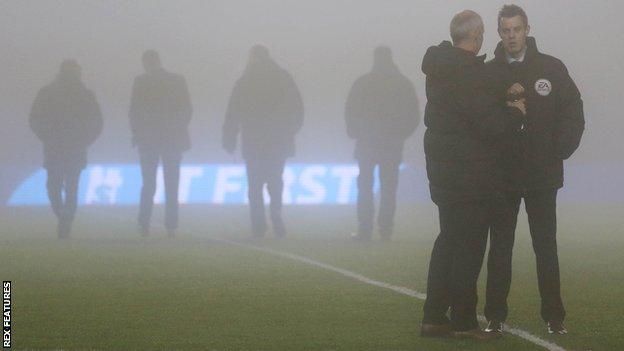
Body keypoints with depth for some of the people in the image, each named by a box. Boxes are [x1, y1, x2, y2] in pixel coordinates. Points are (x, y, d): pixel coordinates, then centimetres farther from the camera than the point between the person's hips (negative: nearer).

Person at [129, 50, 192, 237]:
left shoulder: (141, 82, -6)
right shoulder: (179, 80, -1)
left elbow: (134, 111, -5)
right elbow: (187, 110, 2)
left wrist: (137, 133, 7)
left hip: (148, 139, -1)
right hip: (174, 140, 1)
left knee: (148, 185, 7)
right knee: (171, 186, 5)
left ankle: (144, 224, -1)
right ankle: (171, 227, 0)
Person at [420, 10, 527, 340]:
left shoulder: (440, 68, 9)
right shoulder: (469, 72, -20)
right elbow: (491, 127, -22)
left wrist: (503, 103, 4)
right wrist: (515, 112, -4)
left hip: (443, 169, 9)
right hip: (469, 174, -9)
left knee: (449, 239, 16)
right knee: (468, 245, 0)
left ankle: (434, 316, 19)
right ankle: (463, 320, 5)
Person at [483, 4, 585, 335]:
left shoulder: (551, 68, 1)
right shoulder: (489, 72, 2)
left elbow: (573, 115, 3)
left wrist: (558, 152, -5)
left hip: (543, 175, 0)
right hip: (502, 174, 0)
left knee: (546, 246, 4)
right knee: (500, 246, 5)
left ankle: (554, 315, 9)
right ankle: (495, 315, 10)